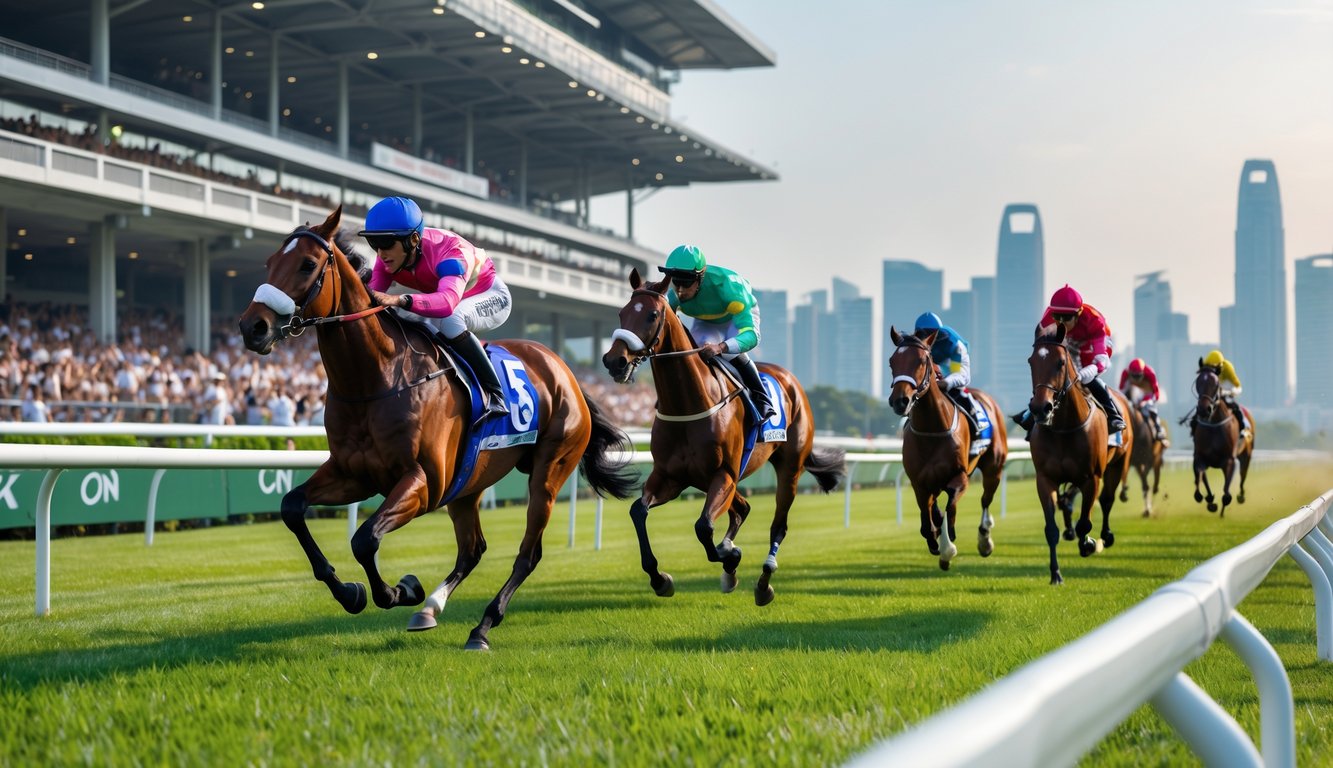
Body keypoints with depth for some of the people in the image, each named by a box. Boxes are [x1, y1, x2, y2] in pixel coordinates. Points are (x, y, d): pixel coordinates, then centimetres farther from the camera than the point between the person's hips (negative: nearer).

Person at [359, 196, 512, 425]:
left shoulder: (450, 251, -39)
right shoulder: (390, 257, -18)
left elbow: (447, 302, -58)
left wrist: (400, 300, -74)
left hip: (492, 297, -7)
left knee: (448, 320, -38)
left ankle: (494, 394, -29)